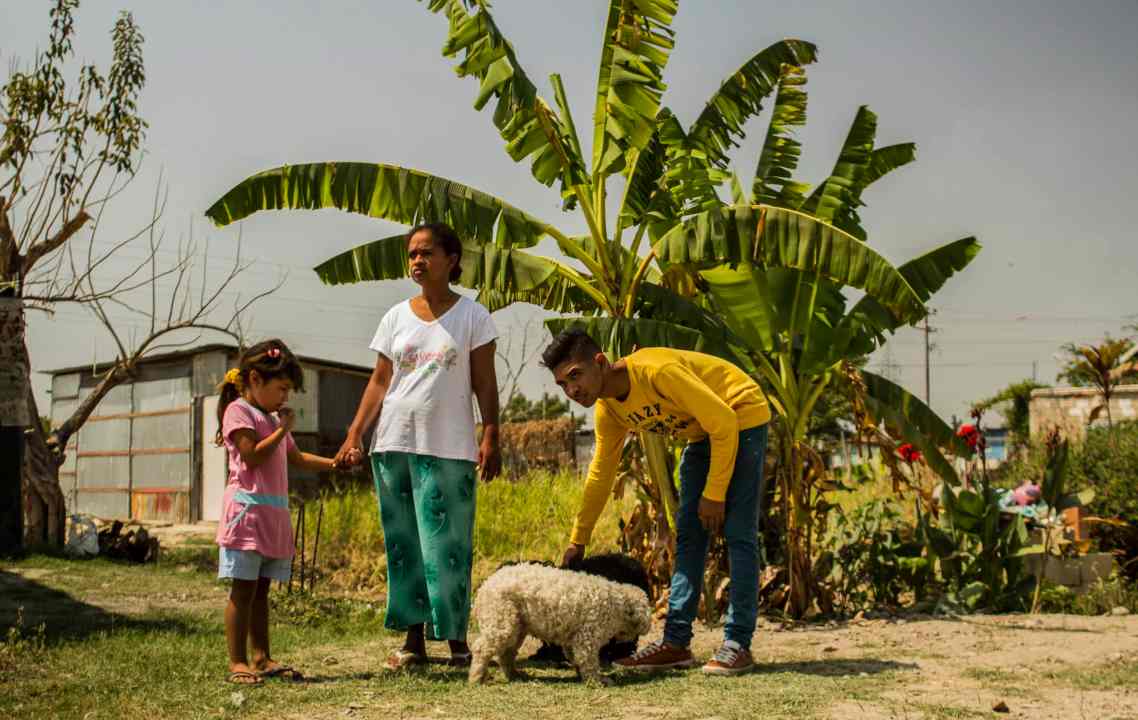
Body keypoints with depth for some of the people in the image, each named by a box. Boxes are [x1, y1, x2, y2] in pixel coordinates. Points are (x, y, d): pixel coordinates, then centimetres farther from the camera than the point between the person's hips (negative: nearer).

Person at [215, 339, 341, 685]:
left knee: (261, 588, 10)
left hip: (274, 512, 8)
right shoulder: (238, 411, -6)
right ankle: (237, 662, -2)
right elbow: (252, 456, -17)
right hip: (247, 509, -8)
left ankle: (260, 657, 13)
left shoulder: (273, 418, 20)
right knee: (243, 588, -5)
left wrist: (330, 463, 11)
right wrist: (283, 429, -11)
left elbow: (296, 458, 24)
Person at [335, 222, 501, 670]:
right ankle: (413, 640, 12)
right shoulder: (396, 317, 11)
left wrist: (491, 439, -9)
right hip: (394, 444, 3)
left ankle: (457, 640, 7)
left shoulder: (472, 315, 3)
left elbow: (485, 384, 0)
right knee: (402, 543, 5)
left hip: (448, 448, -3)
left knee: (446, 544, -3)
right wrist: (354, 435, 0)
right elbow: (379, 383, 10)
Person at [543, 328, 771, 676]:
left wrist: (714, 494, -22)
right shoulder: (607, 412, -7)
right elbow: (600, 475, 6)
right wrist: (577, 541, 8)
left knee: (738, 534, -12)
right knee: (688, 535, 4)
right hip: (702, 433, 8)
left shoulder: (656, 371, -33)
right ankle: (676, 642, 6)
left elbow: (724, 423, -27)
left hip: (742, 418, -8)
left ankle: (737, 644, -9)